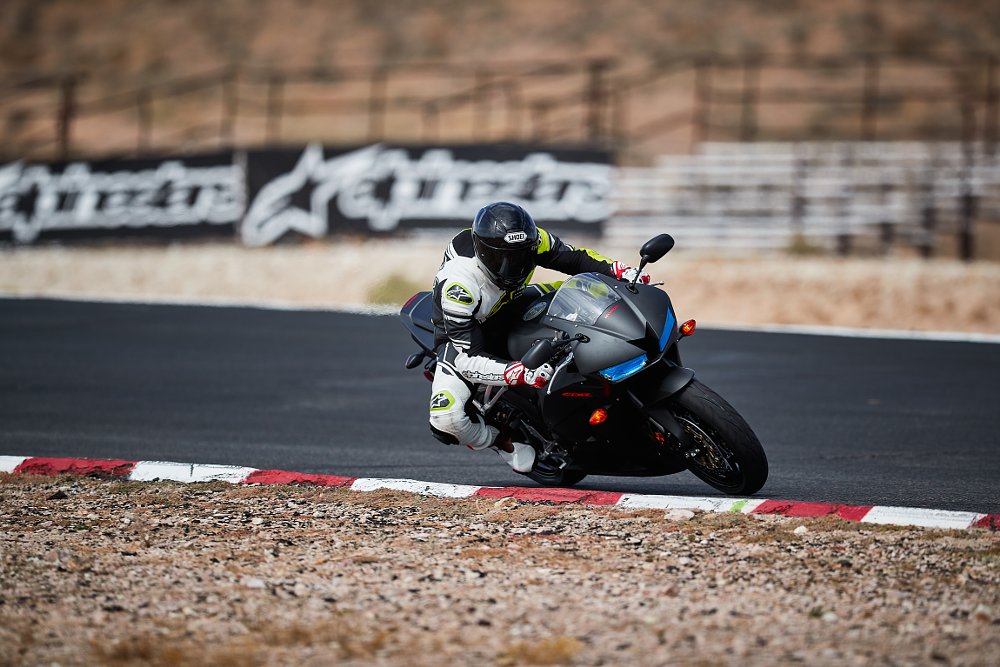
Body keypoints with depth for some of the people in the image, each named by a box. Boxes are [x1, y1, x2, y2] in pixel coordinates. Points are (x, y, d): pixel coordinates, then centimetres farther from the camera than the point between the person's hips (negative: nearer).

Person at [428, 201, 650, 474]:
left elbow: (574, 257, -7)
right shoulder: (458, 285, -39)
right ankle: (504, 441, 1)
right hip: (464, 337, -6)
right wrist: (522, 374, -50)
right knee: (447, 420, -31)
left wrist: (621, 271, -25)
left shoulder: (530, 239, -25)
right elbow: (468, 358, -38)